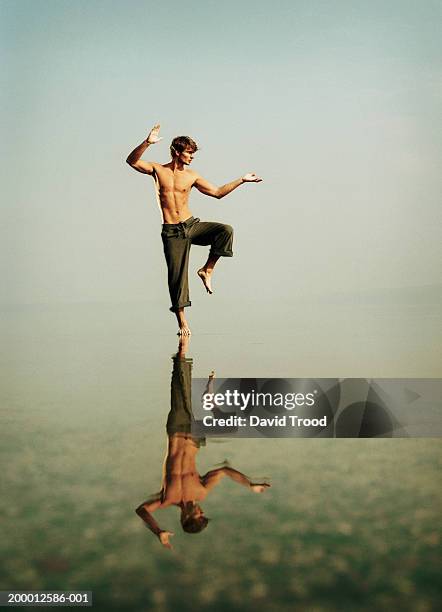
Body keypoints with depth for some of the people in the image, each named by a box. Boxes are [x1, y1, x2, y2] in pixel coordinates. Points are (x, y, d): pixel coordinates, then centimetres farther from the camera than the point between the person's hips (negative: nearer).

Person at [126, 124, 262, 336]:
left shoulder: (191, 176, 7)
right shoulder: (158, 170, 0)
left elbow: (217, 192, 12)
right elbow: (131, 160, -13)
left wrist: (241, 180, 8)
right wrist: (147, 142, -28)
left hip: (191, 225, 3)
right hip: (172, 232, -3)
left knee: (225, 230, -22)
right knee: (177, 276, -6)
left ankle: (207, 270, -7)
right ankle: (182, 321, 4)